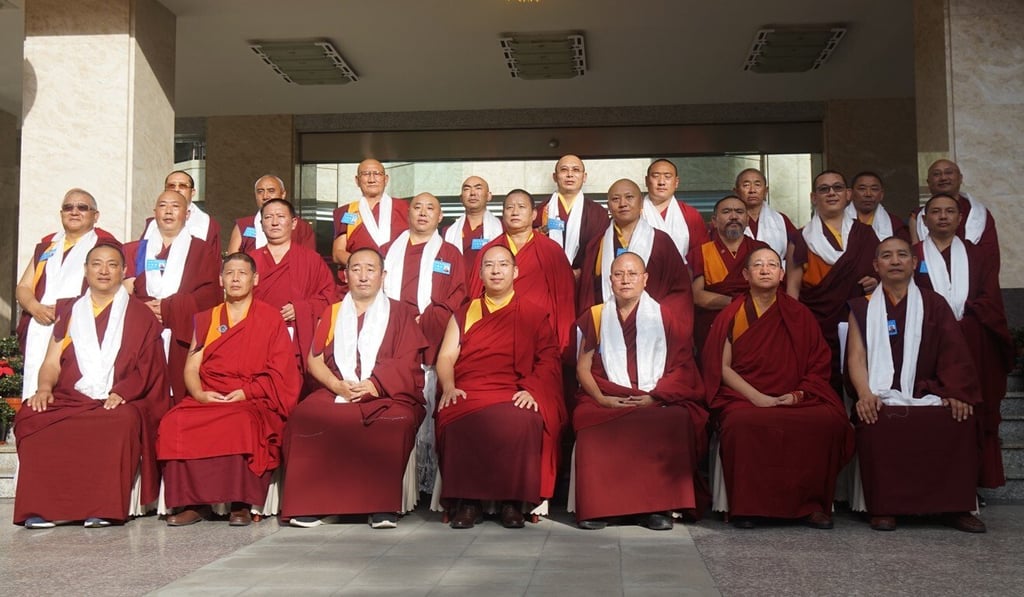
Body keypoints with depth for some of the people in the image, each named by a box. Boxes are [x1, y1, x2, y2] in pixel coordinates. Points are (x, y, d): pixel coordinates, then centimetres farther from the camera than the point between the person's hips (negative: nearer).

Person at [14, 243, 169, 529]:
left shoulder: (140, 316, 14)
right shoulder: (69, 312, 22)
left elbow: (148, 368, 3)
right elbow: (52, 362, 14)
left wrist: (121, 392, -15)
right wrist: (45, 388, -8)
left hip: (120, 403, -2)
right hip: (70, 399, 3)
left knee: (123, 422, -37)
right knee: (32, 417, -28)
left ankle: (104, 508, -34)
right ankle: (39, 507, -27)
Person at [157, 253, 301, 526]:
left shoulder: (271, 318, 9)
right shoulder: (205, 320, 20)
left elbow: (280, 373, 1)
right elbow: (191, 368, 11)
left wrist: (245, 393, -12)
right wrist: (200, 394, -10)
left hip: (254, 402, -3)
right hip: (207, 399, 3)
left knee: (241, 424, -37)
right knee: (174, 422, -27)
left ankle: (241, 504, -26)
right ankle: (191, 504, -20)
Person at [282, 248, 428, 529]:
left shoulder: (401, 313, 15)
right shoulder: (332, 313, 23)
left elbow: (407, 363, 2)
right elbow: (315, 359, 13)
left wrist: (374, 385, -15)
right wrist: (338, 386, -8)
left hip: (388, 396, -2)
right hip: (335, 394, 3)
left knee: (396, 422, -36)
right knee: (303, 417, -29)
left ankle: (383, 505, -29)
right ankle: (310, 503, -23)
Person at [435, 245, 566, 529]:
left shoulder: (535, 316, 19)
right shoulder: (464, 314, 23)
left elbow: (549, 360, 7)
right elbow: (446, 357, 12)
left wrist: (531, 389, -11)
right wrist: (449, 387, -8)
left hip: (514, 396, -1)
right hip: (468, 394, 1)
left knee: (523, 421, -36)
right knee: (455, 420, -34)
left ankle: (513, 501, -22)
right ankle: (467, 501, -23)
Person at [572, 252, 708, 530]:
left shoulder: (666, 319, 14)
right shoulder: (595, 317, 17)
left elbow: (681, 367, 5)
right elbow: (583, 367, 10)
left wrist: (653, 397, -11)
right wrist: (602, 398, -8)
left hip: (658, 402, 0)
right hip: (607, 402, 1)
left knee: (676, 421, -34)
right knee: (590, 421, -33)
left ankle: (657, 507, -26)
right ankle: (595, 507, -26)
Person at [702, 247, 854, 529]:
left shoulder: (799, 315, 13)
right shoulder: (730, 316, 8)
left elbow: (819, 364, 11)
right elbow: (722, 367, 2)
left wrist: (797, 395, -6)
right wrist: (757, 397, -11)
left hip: (795, 398, 2)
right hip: (744, 398, -2)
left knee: (830, 421, -29)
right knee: (741, 423, -37)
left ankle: (812, 504, -15)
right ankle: (744, 506, -21)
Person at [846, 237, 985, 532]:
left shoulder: (934, 304, 16)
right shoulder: (862, 307, 14)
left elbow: (953, 353, 6)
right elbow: (856, 356, 3)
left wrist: (955, 393, -10)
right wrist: (864, 394, -15)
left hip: (927, 394, 1)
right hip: (881, 397, -1)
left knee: (959, 420, -28)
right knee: (874, 424, -33)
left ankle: (956, 506, -14)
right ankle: (883, 508, -21)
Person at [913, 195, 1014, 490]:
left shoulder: (978, 256, 17)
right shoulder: (912, 256, 11)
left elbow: (990, 302, 6)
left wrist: (962, 322, -10)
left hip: (975, 348, 2)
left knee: (972, 413, -2)